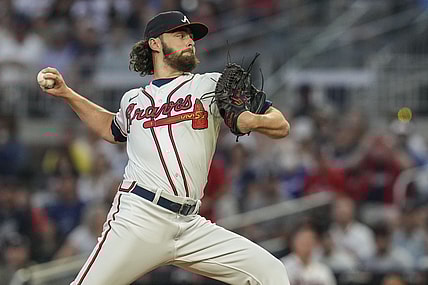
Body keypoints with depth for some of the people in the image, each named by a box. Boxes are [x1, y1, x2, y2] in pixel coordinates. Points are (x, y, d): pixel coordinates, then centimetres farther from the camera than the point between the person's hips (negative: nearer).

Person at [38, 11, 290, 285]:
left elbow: (281, 126, 8)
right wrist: (67, 94, 33)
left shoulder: (211, 85, 11)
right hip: (138, 218, 0)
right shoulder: (133, 100, 17)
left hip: (190, 226, 1)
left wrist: (253, 121, -13)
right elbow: (113, 130, 41)